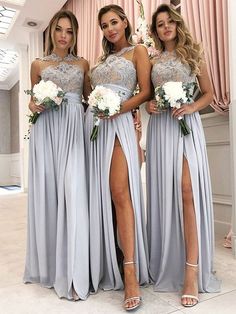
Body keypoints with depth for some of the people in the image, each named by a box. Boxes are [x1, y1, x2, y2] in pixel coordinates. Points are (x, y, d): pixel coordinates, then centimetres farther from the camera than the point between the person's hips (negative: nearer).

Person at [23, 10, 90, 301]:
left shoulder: (82, 64, 17)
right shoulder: (38, 65, 16)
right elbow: (33, 99, 20)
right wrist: (33, 105, -2)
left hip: (75, 129, -1)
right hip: (46, 129, 1)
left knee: (73, 191, -14)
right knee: (47, 191, -1)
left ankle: (73, 273, -9)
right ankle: (49, 264, 15)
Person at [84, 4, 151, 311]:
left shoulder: (138, 51, 11)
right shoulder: (103, 58, 27)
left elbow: (146, 91, -1)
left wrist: (120, 108, -15)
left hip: (119, 122, -6)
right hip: (92, 123, 6)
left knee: (120, 193, -17)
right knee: (98, 194, 2)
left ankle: (131, 274, -13)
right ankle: (105, 267, 14)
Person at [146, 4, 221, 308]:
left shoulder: (193, 55, 13)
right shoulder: (152, 61, 17)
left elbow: (208, 94, 10)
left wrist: (192, 107, -9)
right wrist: (148, 106, -4)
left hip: (187, 125, -2)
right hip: (160, 128, 2)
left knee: (188, 191, -13)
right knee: (164, 192, 1)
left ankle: (192, 271, -9)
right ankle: (168, 263, 15)